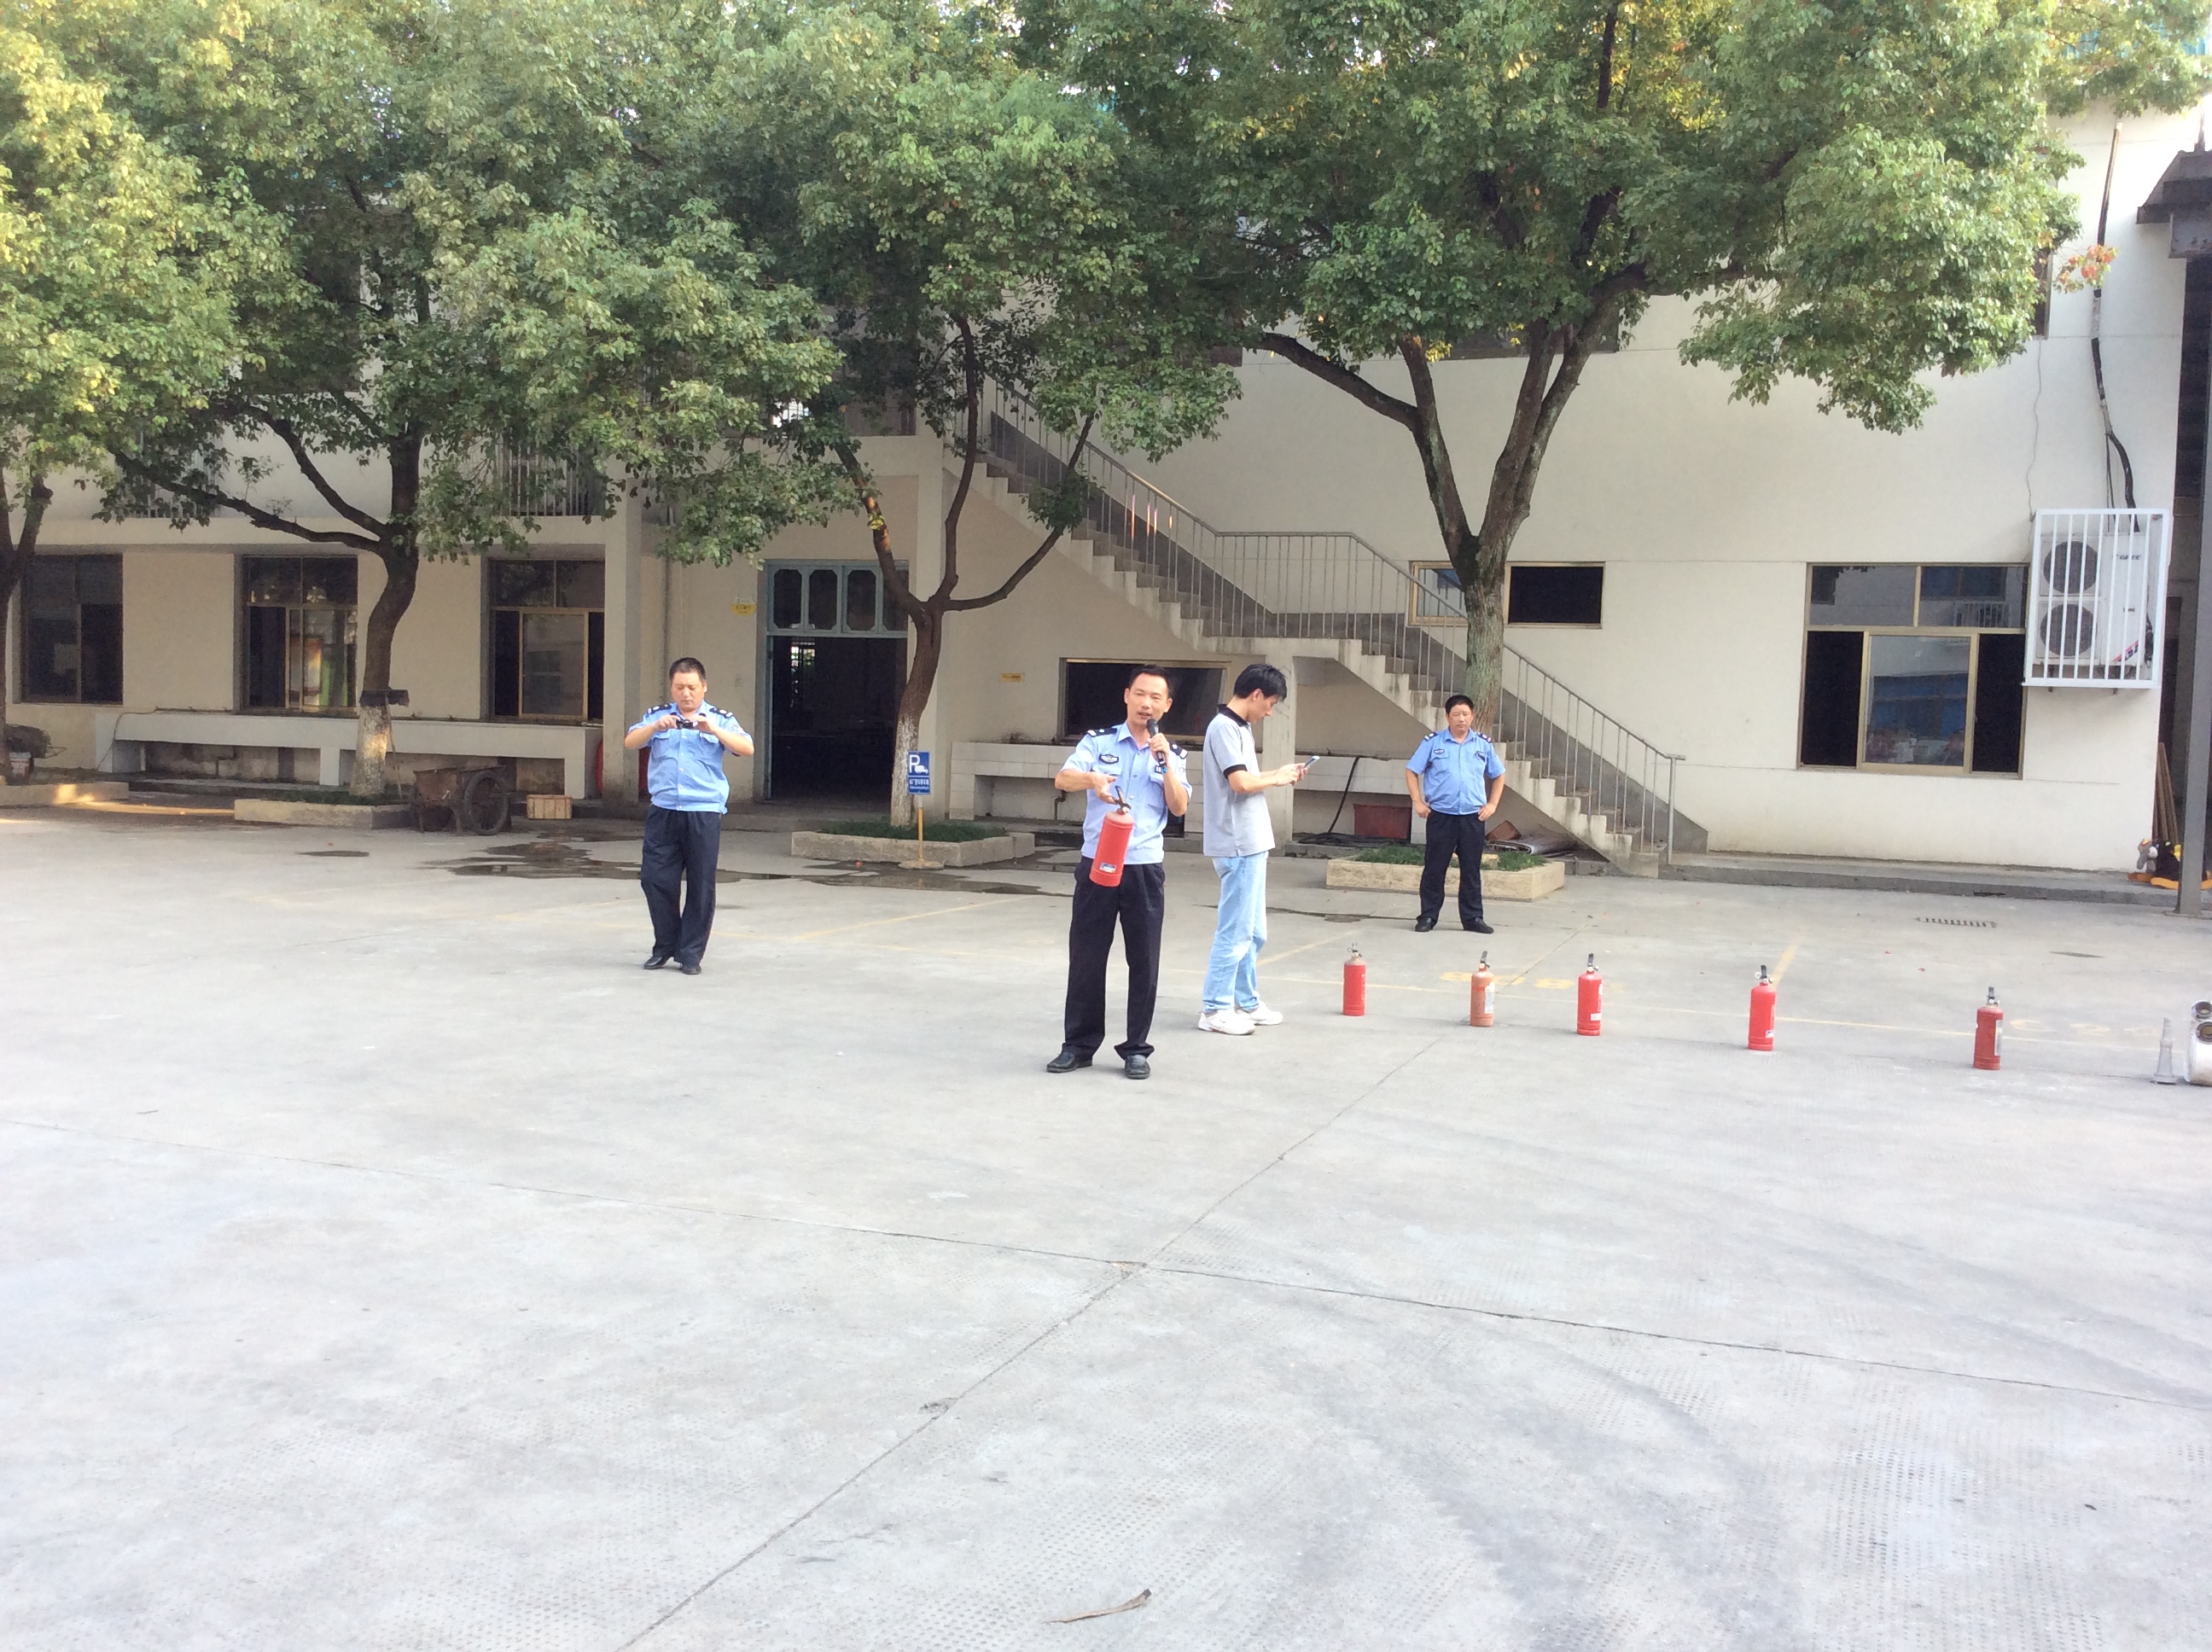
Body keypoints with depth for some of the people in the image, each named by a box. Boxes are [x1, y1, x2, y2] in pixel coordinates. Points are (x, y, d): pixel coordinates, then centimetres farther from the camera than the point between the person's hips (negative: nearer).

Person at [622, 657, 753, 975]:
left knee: (700, 886, 1)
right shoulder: (657, 715, 10)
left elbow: (747, 749, -7)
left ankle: (691, 953, 12)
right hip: (663, 811, 2)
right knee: (656, 879, 1)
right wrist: (655, 728, -18)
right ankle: (665, 945, 18)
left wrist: (713, 730, -21)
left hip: (704, 813, -1)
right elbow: (629, 743, -1)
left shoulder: (718, 719, 6)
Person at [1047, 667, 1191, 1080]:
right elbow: (1062, 778, -12)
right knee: (1086, 956, 4)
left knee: (1144, 961, 3)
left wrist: (1166, 761, -11)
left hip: (1145, 868, 1)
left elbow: (1180, 807, -2)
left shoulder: (1171, 754, 9)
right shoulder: (1099, 741, 3)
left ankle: (1136, 1049, 14)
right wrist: (1092, 779, -33)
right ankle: (1078, 1045, 15)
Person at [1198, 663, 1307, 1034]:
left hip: (1251, 844, 10)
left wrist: (1278, 775, 7)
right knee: (1235, 931, -5)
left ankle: (1246, 1003, 24)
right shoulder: (1224, 727, -14)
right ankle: (1214, 1009, 1)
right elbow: (1240, 782, -22)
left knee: (1253, 933, 15)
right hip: (1238, 846, -10)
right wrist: (1278, 778, -7)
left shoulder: (1240, 727, 16)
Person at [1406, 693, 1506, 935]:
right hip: (1441, 816, -2)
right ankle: (1427, 917, 11)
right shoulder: (1433, 743, 1)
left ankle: (1472, 918, 14)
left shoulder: (1483, 745, 8)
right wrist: (1418, 802, -3)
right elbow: (1412, 771, 5)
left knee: (1472, 870, 6)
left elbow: (1498, 775, 18)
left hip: (1473, 818, 2)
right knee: (1434, 869, 2)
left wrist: (1492, 804, 7)